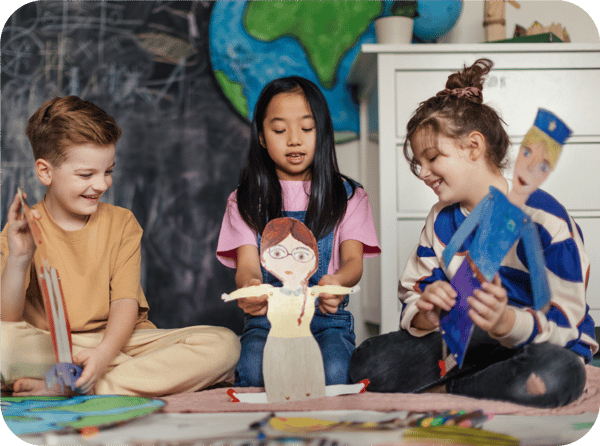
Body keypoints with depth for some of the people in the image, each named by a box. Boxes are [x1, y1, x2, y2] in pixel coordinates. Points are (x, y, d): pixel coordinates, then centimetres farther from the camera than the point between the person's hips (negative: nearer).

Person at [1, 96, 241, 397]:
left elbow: (126, 302, -4)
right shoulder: (24, 230, 1)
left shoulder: (121, 222, 7)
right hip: (48, 349, -2)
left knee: (223, 344, -21)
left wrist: (104, 353, -25)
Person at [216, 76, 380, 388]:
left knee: (332, 373, -32)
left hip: (327, 318, 0)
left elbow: (354, 260, -2)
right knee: (253, 371, -32)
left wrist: (336, 282, -30)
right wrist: (249, 288, -30)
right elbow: (247, 262, -2)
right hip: (266, 318, 0)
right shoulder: (245, 200, 13)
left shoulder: (347, 196, 13)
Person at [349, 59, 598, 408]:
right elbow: (413, 304, 3)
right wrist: (427, 316, -23)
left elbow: (562, 325, -17)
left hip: (545, 347, -2)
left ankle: (443, 391, -19)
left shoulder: (544, 218, -14)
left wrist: (505, 322, -38)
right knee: (368, 362, -20)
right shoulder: (441, 221, 7)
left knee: (556, 375, -41)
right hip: (465, 342, 3)